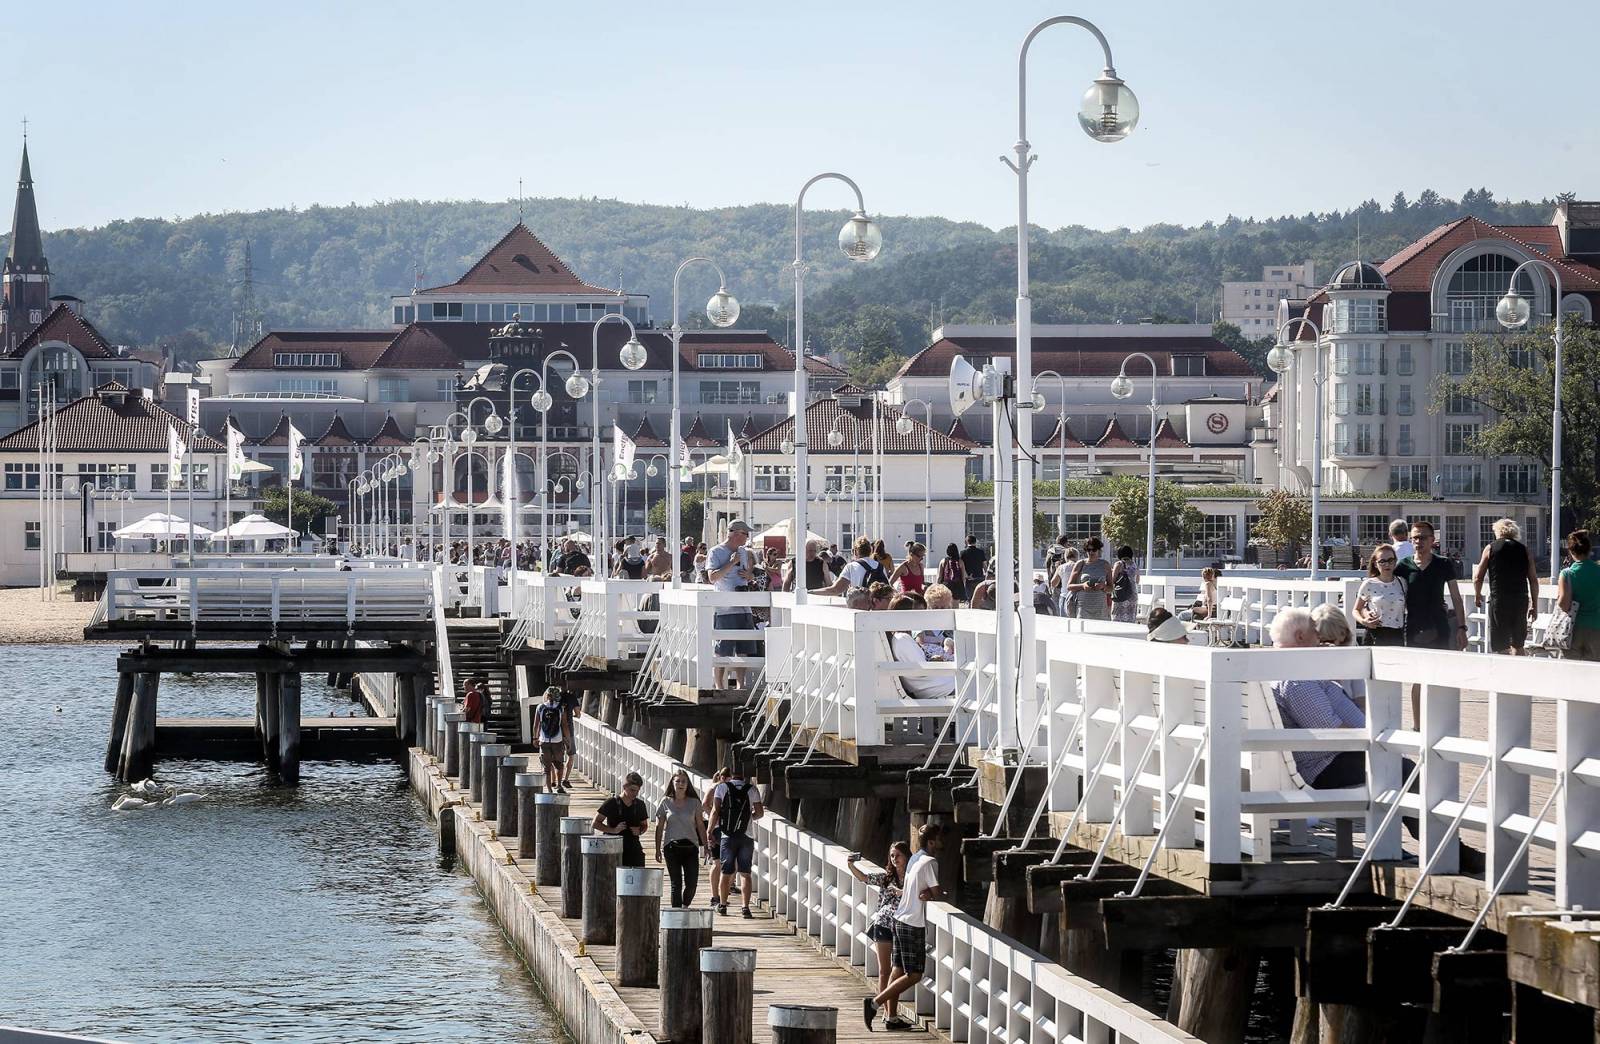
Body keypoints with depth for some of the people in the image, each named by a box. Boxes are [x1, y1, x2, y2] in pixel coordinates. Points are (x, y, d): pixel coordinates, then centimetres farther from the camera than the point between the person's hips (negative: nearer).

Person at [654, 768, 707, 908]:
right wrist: (658, 849, 3)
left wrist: (705, 845, 6)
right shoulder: (666, 802, 4)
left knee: (692, 883, -3)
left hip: (690, 846, 1)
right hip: (672, 847, -1)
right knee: (676, 883, -3)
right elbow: (659, 827, 7)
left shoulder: (694, 802, 6)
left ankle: (685, 906, 24)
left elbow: (700, 825, 10)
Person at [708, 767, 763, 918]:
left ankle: (722, 905, 19)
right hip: (746, 836, 0)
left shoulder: (722, 787, 0)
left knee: (726, 872, 10)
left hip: (727, 836, 0)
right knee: (745, 873, 1)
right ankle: (746, 907, -7)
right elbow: (759, 812, 2)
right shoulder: (752, 789, 1)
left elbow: (715, 811, -6)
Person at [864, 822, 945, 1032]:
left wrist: (928, 895, -11)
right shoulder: (929, 862, -15)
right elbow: (937, 894, -16)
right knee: (914, 975, -4)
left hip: (900, 920, 9)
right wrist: (944, 895, 5)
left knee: (898, 970, 12)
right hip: (913, 925, -9)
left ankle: (892, 1017, 15)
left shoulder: (915, 859, 11)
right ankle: (875, 1002, -10)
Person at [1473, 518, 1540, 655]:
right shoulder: (1524, 549, 7)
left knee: (1499, 646, -1)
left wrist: (1477, 595, 19)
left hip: (1498, 601, -2)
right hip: (1521, 600, 2)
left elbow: (1477, 578, 1)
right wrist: (1534, 605, 12)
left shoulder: (1490, 549, 2)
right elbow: (1533, 580, 5)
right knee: (1517, 645, 13)